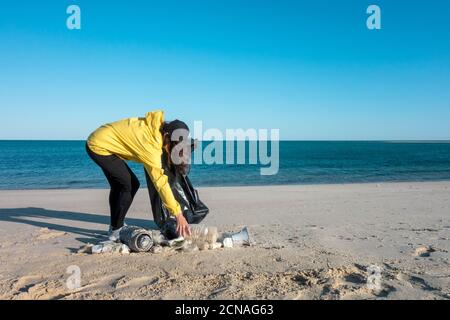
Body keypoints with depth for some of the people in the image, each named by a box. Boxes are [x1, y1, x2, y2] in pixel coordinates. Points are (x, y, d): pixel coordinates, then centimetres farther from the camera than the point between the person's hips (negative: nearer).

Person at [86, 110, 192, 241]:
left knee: (118, 186, 13)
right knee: (129, 185, -9)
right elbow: (160, 182, -30)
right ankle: (115, 231, 1)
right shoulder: (150, 145, -29)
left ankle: (115, 226, 25)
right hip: (99, 147, -9)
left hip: (99, 141, 9)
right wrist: (178, 214, -28)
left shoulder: (156, 127, -7)